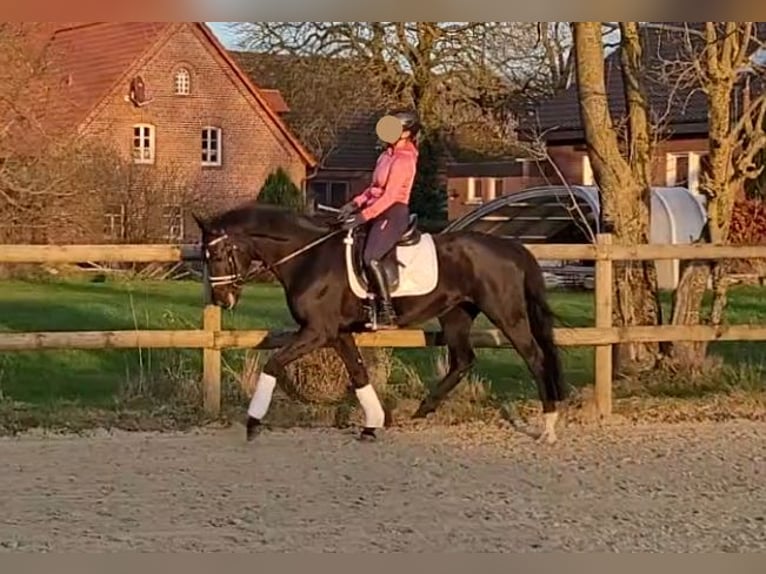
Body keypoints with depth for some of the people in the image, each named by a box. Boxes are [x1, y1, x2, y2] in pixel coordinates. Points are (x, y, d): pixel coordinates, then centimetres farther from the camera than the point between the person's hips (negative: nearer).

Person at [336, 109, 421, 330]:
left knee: (370, 258, -25)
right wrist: (355, 204, 4)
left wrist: (363, 216, -24)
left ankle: (387, 313, -22)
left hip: (393, 213, -10)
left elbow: (389, 196, -20)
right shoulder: (387, 155, 16)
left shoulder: (404, 160, -14)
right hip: (379, 211, 10)